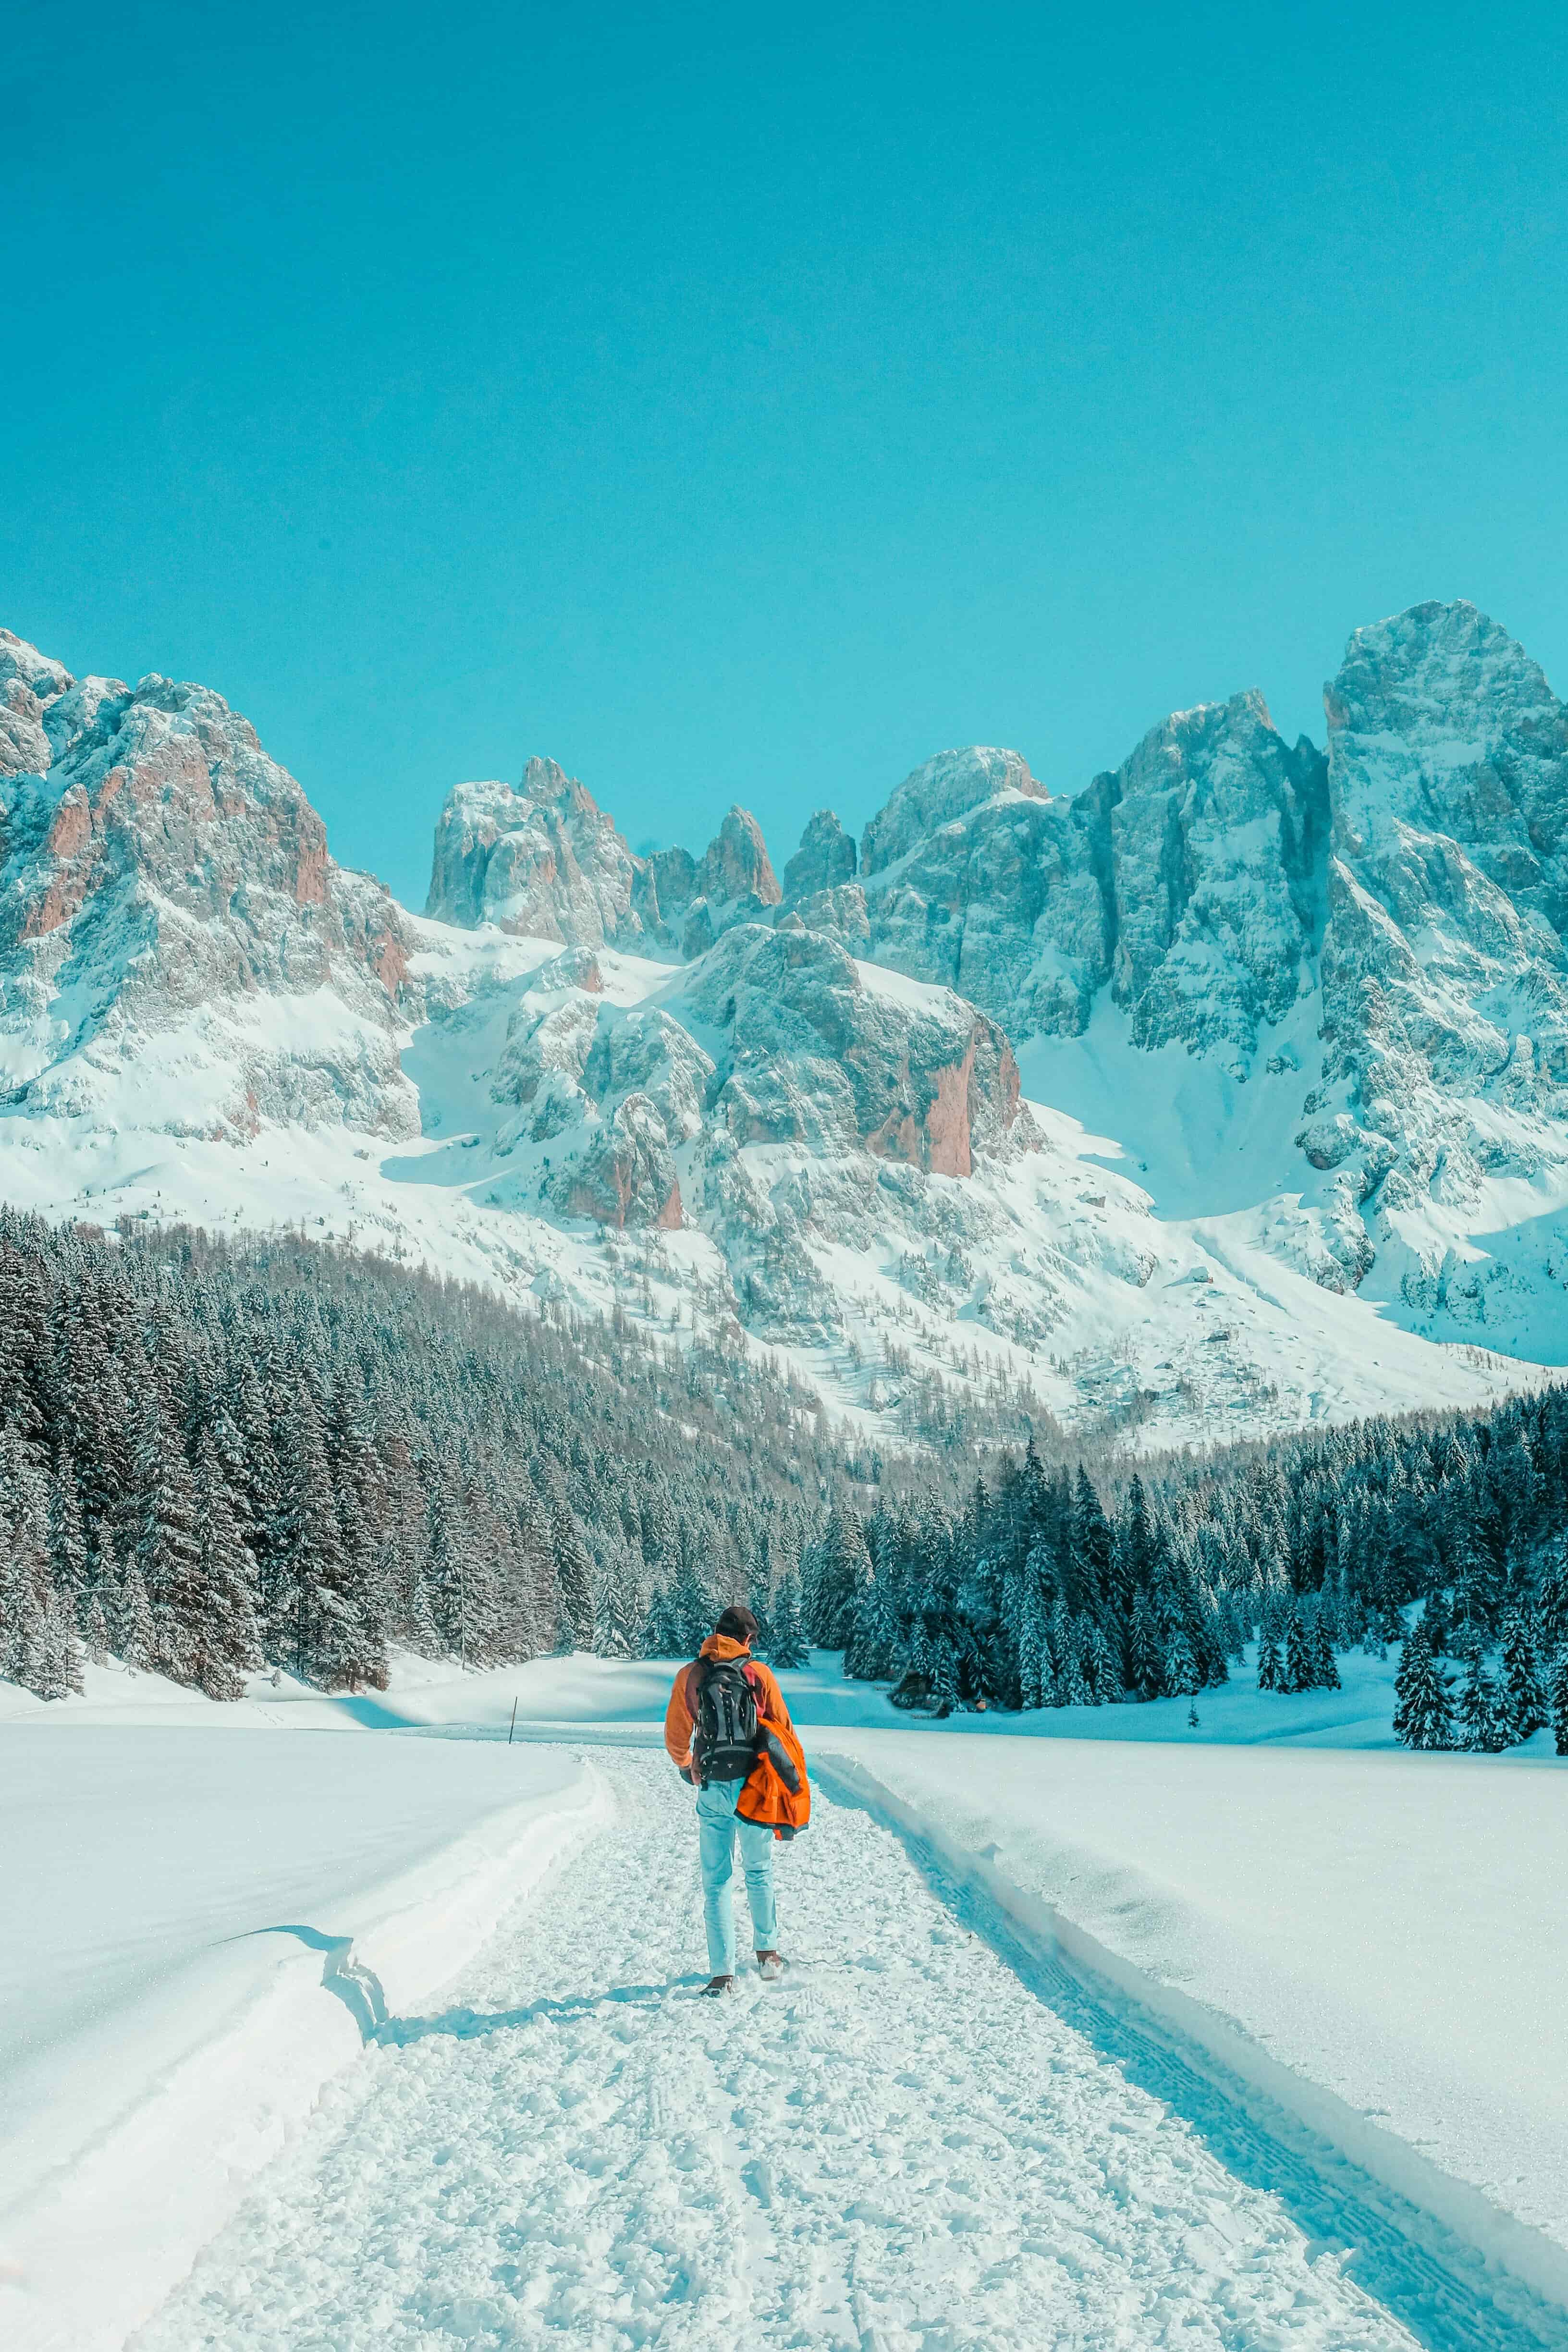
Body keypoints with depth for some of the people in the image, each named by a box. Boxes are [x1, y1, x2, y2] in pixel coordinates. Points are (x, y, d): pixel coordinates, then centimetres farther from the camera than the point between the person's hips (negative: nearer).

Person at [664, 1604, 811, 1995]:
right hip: (754, 1787, 0)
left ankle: (723, 1974, 1)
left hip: (713, 1788, 0)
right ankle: (768, 1953, 27)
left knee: (717, 1882, 6)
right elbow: (783, 1729, 1)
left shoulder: (691, 1676, 2)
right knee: (760, 1872, 20)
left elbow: (675, 1737, 6)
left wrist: (685, 1767, 27)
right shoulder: (757, 1673, -1)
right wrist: (793, 1780, 12)